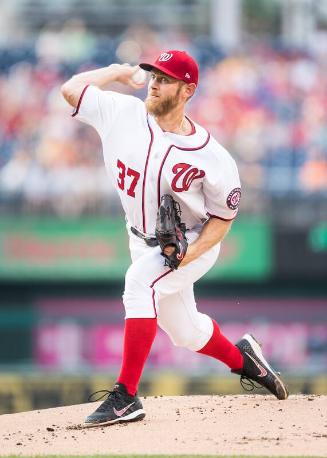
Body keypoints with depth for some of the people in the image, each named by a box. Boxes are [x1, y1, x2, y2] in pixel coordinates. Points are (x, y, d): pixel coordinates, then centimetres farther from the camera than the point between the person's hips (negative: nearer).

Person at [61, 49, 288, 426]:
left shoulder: (212, 157, -21)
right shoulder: (124, 114, -11)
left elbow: (224, 216, -12)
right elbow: (71, 89, -12)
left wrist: (189, 254, -25)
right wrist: (117, 72, -6)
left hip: (195, 243, -6)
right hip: (144, 242, 6)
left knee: (139, 280, -34)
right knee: (185, 333, 17)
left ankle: (126, 397, -37)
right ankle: (240, 359, 51)